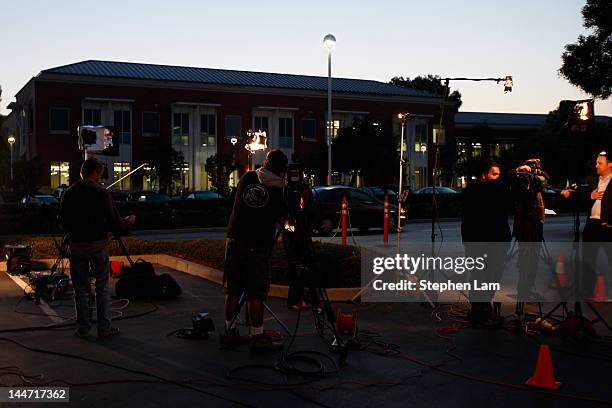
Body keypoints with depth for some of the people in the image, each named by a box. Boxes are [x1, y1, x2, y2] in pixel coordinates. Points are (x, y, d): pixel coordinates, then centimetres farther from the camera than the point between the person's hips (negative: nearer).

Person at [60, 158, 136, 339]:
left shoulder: (68, 194, 2)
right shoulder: (102, 192, -10)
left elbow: (63, 221, 10)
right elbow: (114, 222, -11)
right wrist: (128, 222, 8)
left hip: (76, 244, 3)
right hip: (98, 244, -3)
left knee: (80, 288, 10)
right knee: (102, 286, 7)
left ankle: (83, 328, 13)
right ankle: (104, 327, 8)